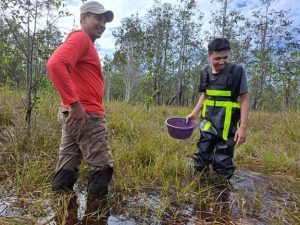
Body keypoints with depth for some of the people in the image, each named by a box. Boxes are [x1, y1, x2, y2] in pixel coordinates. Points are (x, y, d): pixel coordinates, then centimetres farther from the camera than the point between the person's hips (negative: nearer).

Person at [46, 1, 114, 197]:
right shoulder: (80, 37, -8)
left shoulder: (86, 44, 22)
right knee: (102, 167, 0)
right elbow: (55, 64, -26)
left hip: (77, 116, 10)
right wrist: (74, 103, -26)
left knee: (67, 168, 15)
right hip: (85, 115, -10)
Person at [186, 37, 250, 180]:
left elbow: (244, 99, -7)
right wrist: (194, 113, 10)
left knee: (222, 161, 6)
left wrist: (243, 127, -12)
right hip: (208, 123, 4)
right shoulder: (205, 72, 3)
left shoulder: (237, 71, -10)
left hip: (227, 125, -4)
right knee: (201, 157, 12)